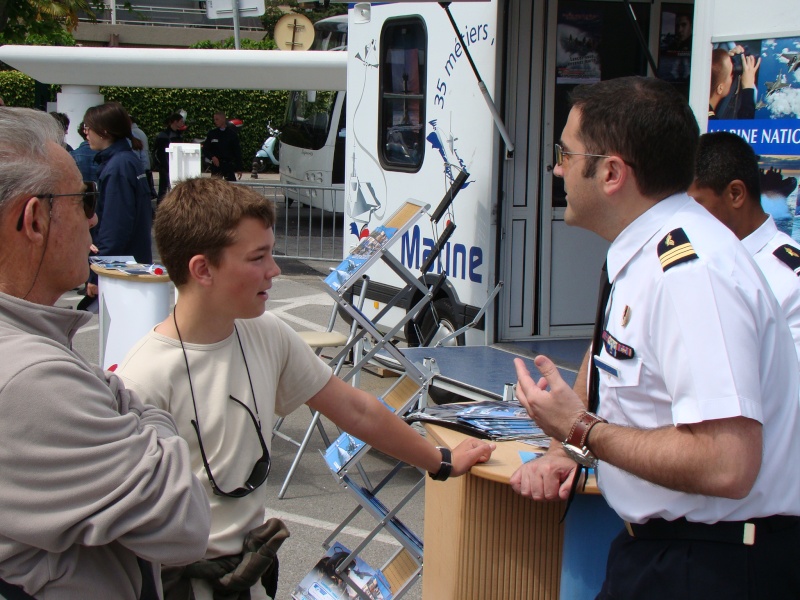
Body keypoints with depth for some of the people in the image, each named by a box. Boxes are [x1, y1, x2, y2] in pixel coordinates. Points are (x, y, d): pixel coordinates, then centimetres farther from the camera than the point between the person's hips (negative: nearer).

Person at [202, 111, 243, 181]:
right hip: (216, 164, 1)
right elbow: (205, 149, 8)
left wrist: (239, 169, -2)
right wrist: (212, 157, -13)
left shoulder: (232, 134, 2)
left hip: (229, 165, -1)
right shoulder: (212, 134, 5)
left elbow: (237, 151, 2)